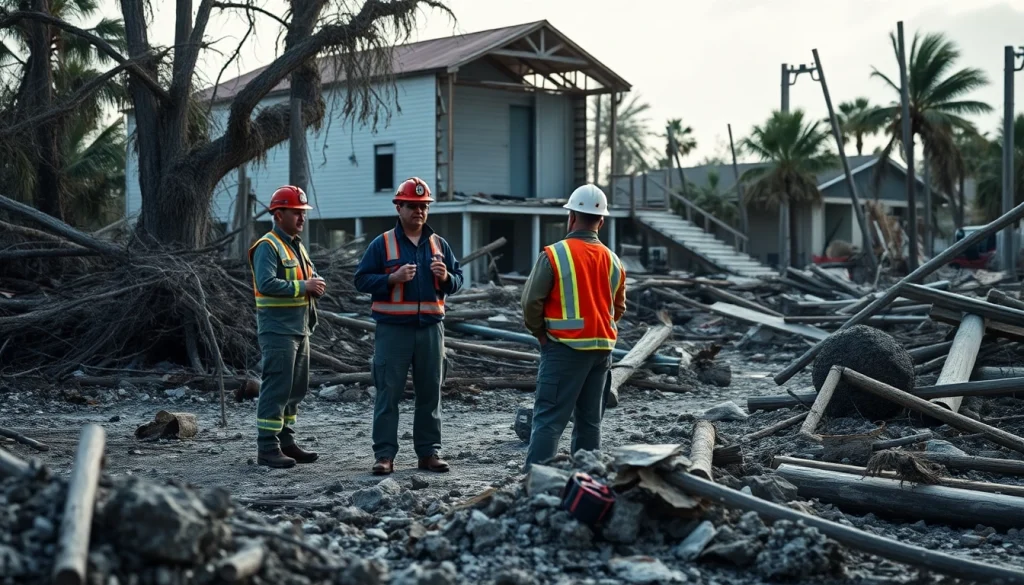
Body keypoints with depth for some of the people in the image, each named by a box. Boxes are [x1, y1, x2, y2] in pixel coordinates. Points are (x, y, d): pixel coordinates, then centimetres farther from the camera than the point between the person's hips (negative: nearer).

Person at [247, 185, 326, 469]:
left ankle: (286, 442, 22)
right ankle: (267, 448, -6)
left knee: (296, 389, 14)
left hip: (300, 328, 10)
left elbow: (310, 274, 21)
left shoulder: (297, 245, 18)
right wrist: (302, 286, -21)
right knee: (276, 389, -10)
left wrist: (317, 284, -2)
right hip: (277, 328, -10)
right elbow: (266, 283, -24)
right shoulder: (268, 246, -12)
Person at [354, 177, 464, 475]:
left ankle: (429, 452, 16)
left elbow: (458, 279, 14)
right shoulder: (382, 244, 1)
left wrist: (446, 277, -8)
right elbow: (361, 279, -3)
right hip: (393, 329, -4)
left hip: (430, 327, 4)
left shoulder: (438, 244, 12)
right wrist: (393, 278, -16)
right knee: (388, 392, -3)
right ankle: (384, 454, 2)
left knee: (430, 392, 8)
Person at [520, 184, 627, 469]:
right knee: (590, 420, 13)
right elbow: (618, 308, 14)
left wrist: (540, 333, 5)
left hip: (565, 348, -5)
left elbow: (531, 302, -11)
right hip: (602, 348, 6)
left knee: (549, 419, -6)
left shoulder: (554, 254, -11)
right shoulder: (612, 260, 7)